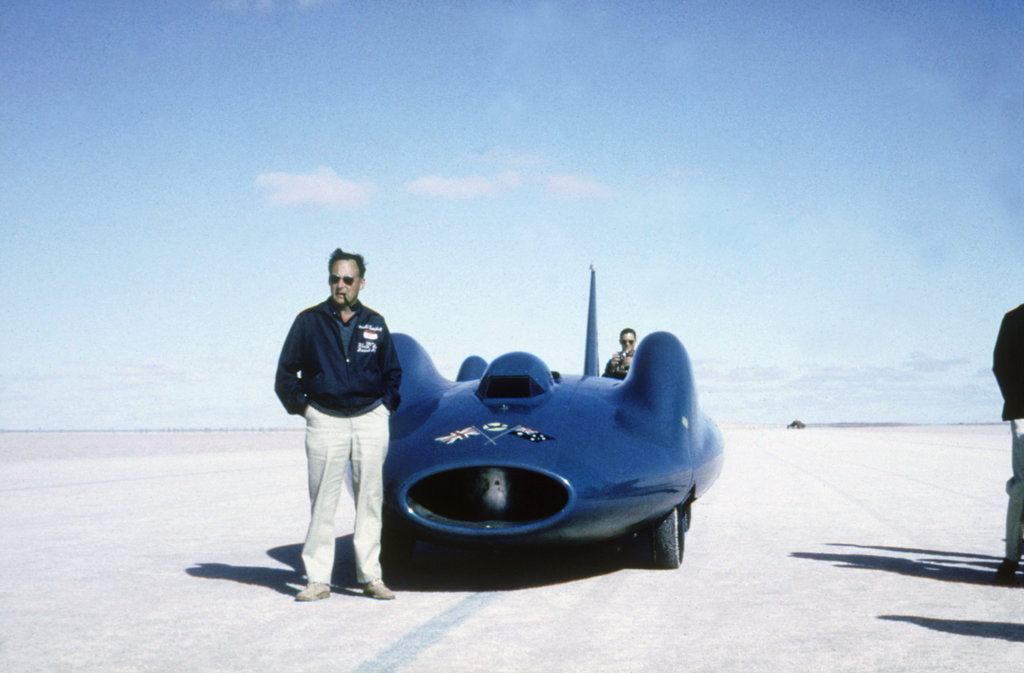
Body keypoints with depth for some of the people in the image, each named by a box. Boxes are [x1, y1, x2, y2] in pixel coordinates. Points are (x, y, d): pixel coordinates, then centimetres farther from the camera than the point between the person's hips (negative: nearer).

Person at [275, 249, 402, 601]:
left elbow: (393, 373, 22)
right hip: (324, 421, -2)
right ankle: (318, 580, 4)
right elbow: (285, 374, 9)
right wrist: (302, 407, -1)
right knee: (322, 505, -2)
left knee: (370, 500, 3)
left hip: (370, 419, 2)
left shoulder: (375, 324, 10)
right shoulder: (309, 321, 4)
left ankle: (370, 576, 11)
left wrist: (385, 406, 8)